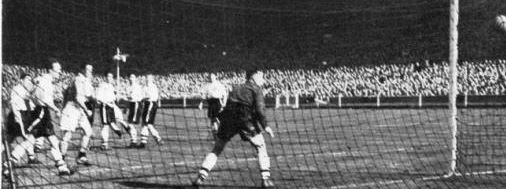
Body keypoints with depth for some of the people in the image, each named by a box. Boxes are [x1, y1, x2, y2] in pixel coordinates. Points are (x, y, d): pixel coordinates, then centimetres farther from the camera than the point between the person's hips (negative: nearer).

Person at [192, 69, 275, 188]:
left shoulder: (235, 89, 26)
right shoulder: (255, 89, 10)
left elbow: (228, 108, 20)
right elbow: (259, 109, -4)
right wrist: (265, 126, -2)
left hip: (228, 120, 4)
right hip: (246, 120, -4)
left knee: (216, 150, 15)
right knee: (261, 147, 11)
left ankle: (201, 177, 3)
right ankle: (265, 179, 3)